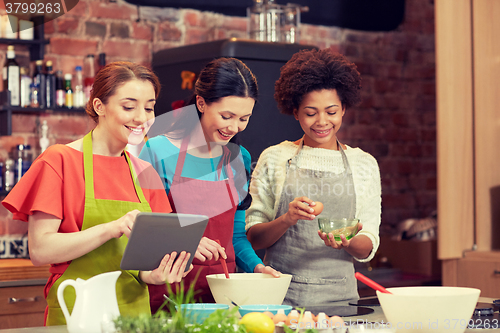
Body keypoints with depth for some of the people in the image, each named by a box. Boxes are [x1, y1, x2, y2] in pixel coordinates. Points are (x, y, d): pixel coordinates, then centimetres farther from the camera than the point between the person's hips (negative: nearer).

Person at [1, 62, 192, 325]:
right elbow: (39, 251, -12)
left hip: (134, 313, 5)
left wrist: (152, 274, -13)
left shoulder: (144, 173, 8)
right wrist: (111, 229, -22)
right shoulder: (60, 160, -6)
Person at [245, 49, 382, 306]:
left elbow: (367, 249, 10)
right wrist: (287, 219, -13)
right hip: (280, 293, -1)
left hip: (338, 295, 1)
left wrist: (348, 242, -11)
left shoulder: (364, 164, 11)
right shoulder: (274, 158, 7)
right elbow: (253, 237, 5)